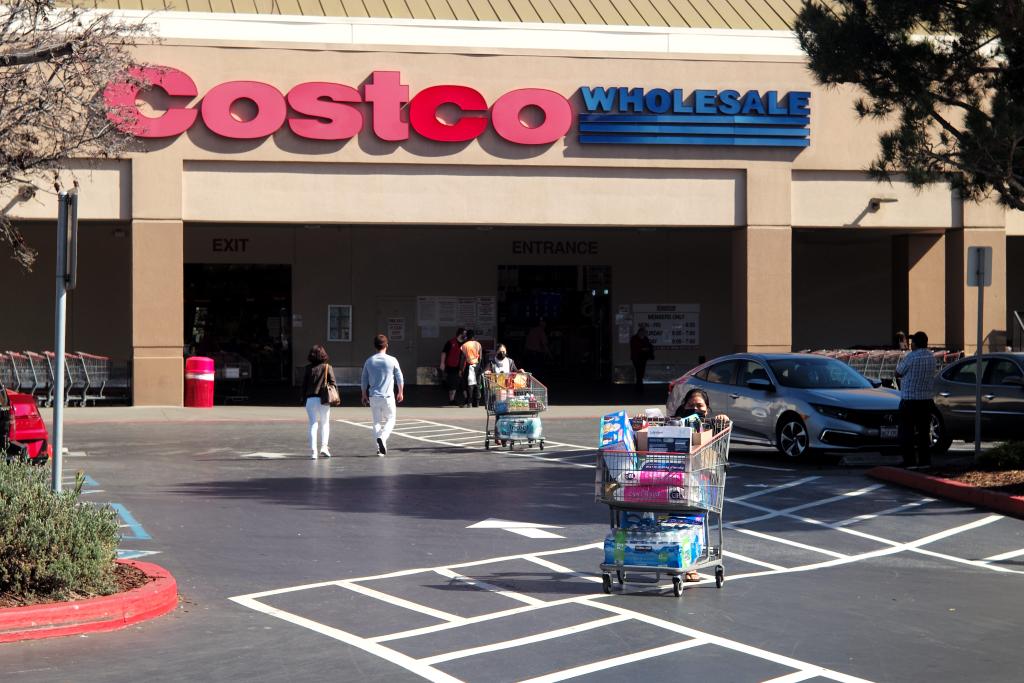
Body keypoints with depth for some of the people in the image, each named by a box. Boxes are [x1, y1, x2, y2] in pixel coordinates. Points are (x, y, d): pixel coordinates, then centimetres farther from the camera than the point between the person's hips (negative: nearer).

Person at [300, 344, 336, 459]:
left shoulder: (308, 368, 3)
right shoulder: (327, 367, -2)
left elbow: (304, 384, 4)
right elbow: (333, 383, -6)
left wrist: (304, 398, 11)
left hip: (310, 399, 1)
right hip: (323, 400, -1)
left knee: (313, 424, 3)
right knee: (325, 423, 15)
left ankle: (313, 451, -6)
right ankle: (324, 447, 3)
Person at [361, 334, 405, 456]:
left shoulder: (369, 361, 3)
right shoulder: (392, 360, -5)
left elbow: (363, 380, 8)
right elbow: (400, 378, 1)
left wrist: (364, 395, 19)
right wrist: (400, 393, 15)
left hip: (373, 397, 3)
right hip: (388, 396, -3)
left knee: (377, 422, 11)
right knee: (390, 420, 10)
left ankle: (380, 448, 6)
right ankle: (382, 437, -16)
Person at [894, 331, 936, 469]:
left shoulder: (910, 357, -15)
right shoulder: (931, 358, 6)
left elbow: (898, 374, -5)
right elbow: (931, 375, 12)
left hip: (909, 400, -6)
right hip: (927, 400, 6)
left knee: (907, 431, -1)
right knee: (924, 431, 12)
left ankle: (910, 461, -6)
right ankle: (924, 461, 12)